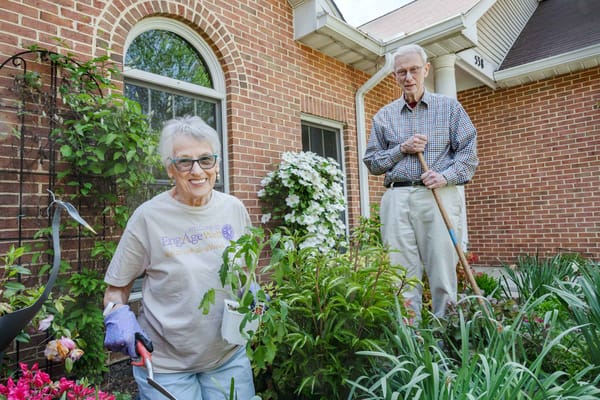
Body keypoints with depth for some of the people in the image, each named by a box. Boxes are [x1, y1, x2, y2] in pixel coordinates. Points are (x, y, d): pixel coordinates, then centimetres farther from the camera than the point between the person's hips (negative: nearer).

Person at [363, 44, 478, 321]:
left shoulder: (450, 107, 13)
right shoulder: (383, 116, 16)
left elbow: (469, 151, 7)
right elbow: (371, 162, 13)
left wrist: (447, 176, -10)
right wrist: (402, 149, -2)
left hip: (439, 197, -1)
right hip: (397, 200, 1)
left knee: (443, 274, -2)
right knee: (403, 276, 0)